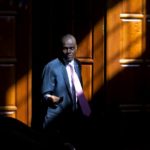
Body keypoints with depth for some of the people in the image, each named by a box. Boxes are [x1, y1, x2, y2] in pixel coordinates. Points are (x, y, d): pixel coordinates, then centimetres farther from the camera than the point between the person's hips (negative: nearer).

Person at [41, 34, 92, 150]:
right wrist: (50, 99, -34)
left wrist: (84, 112, 15)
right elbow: (45, 94, -12)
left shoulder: (77, 65, 9)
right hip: (57, 121, -6)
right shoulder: (51, 67, -11)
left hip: (75, 118, 6)